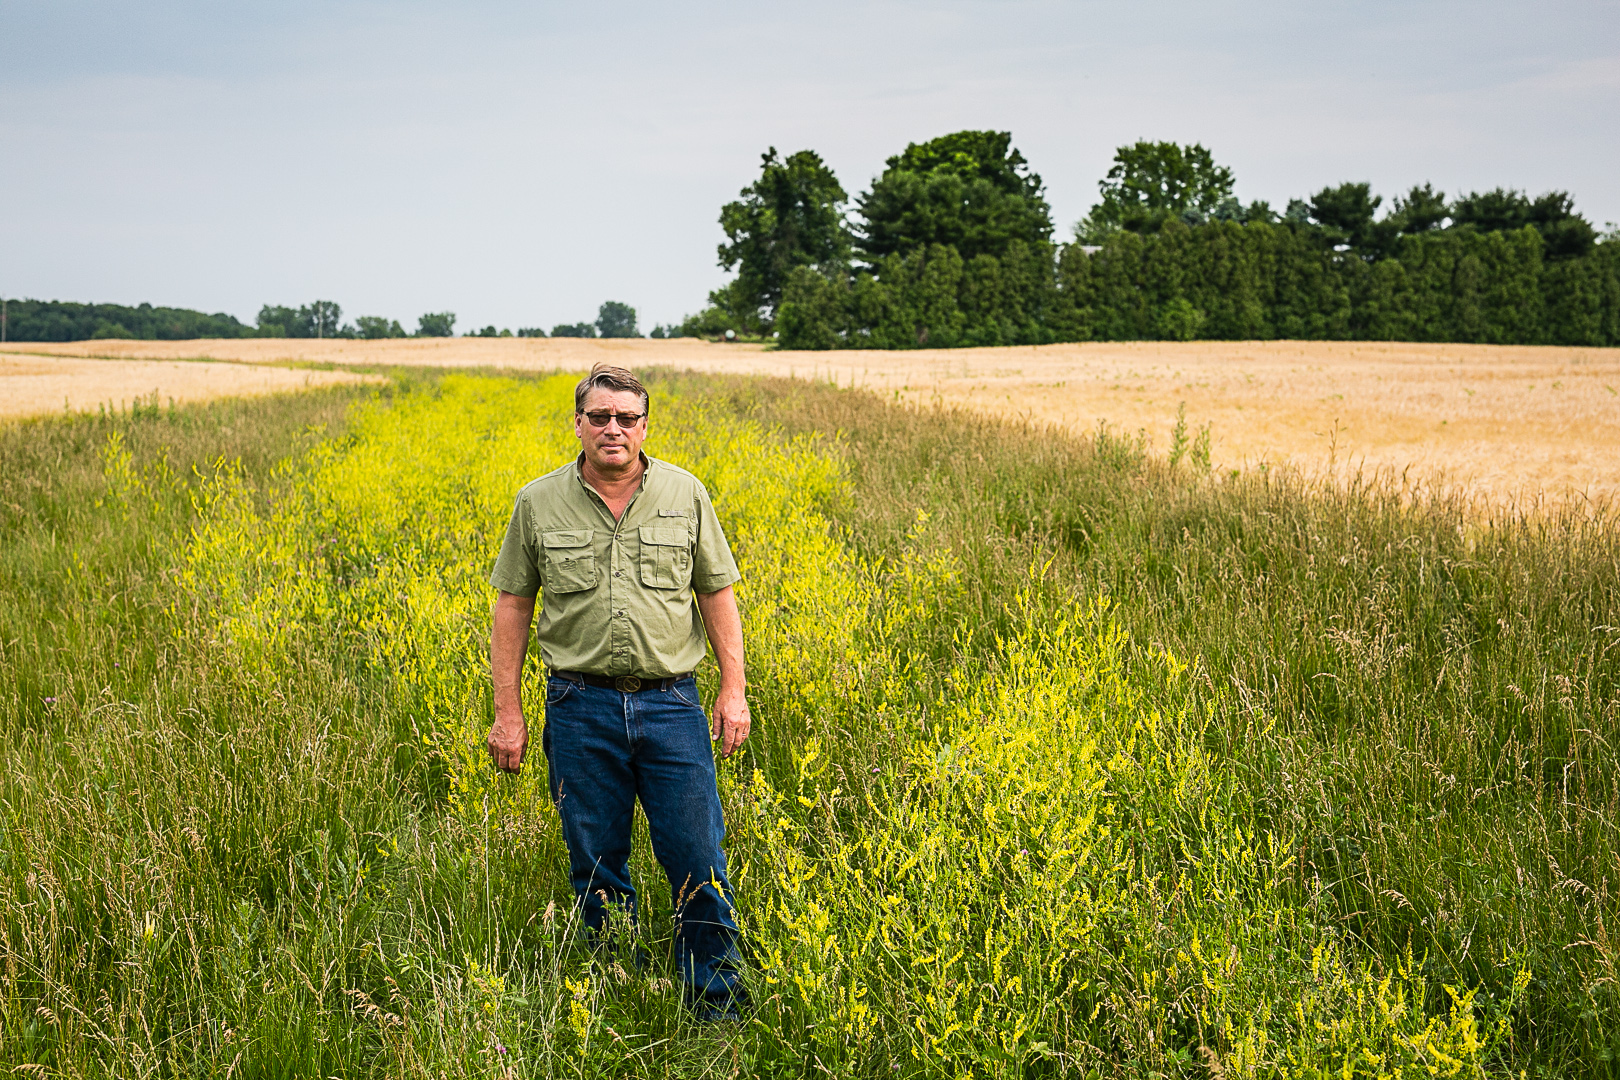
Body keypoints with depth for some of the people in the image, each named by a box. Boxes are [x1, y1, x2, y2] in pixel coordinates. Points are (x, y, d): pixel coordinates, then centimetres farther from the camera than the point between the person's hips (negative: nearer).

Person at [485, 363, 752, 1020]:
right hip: (580, 705, 0)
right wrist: (507, 712, 2)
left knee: (698, 861, 0)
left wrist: (734, 689, 0)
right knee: (596, 868, 8)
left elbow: (717, 595, 8)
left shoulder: (685, 496, 3)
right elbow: (512, 608, 6)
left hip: (670, 701, 0)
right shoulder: (539, 503, 2)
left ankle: (719, 1002, 15)